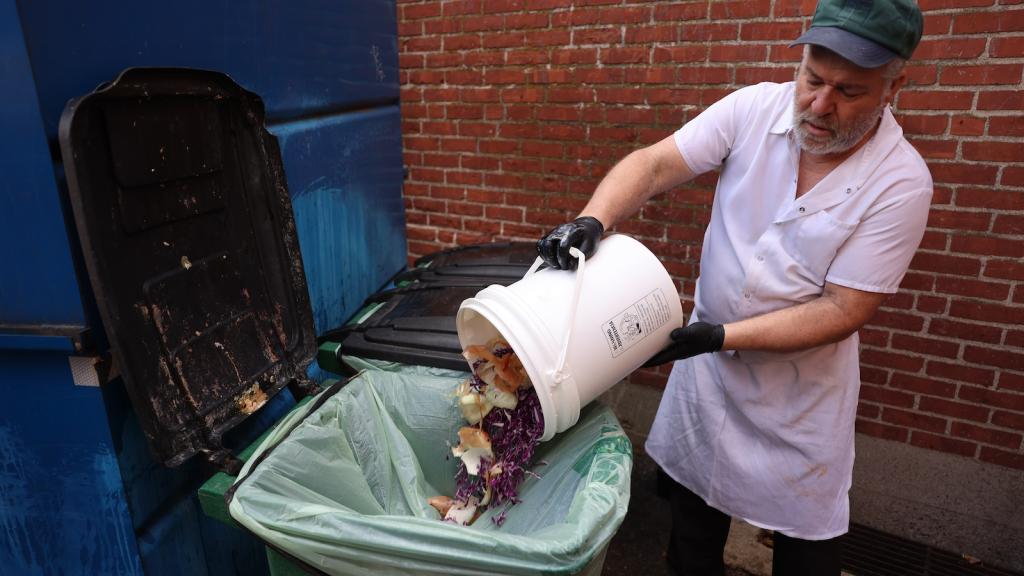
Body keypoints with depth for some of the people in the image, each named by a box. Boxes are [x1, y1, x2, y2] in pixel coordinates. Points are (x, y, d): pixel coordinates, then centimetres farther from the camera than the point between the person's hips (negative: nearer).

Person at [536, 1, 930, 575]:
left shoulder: (902, 182, -18)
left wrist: (720, 336, -28)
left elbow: (844, 309, -20)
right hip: (707, 360, 2)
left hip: (801, 385, -2)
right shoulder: (755, 108, -12)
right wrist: (592, 220, -36)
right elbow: (653, 165, -17)